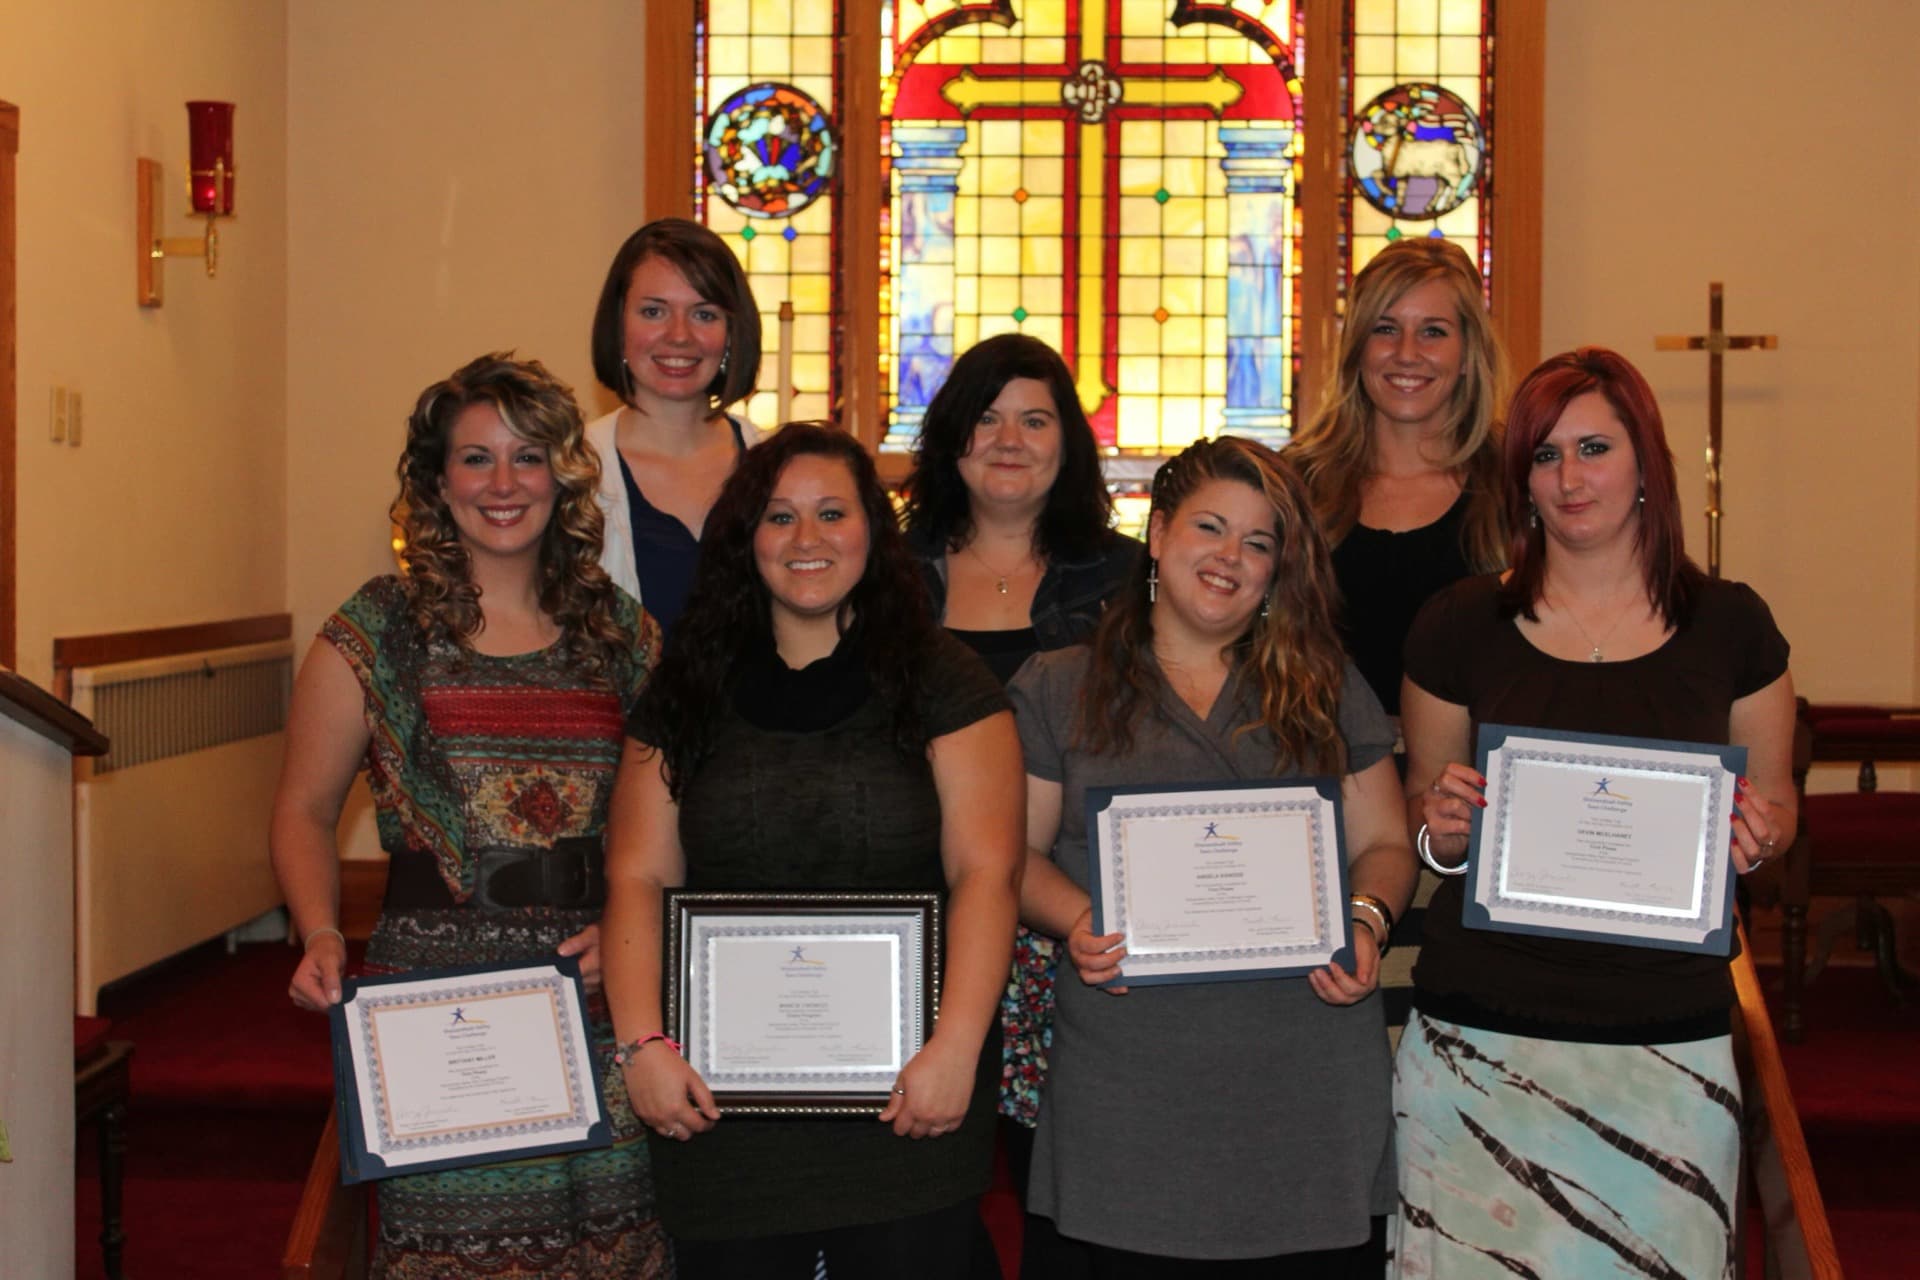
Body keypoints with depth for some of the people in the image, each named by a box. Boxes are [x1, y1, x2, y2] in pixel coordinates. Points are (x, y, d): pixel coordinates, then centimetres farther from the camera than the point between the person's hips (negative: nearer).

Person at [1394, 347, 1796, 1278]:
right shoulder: (1461, 625, 3)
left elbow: (1775, 800, 14)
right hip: (1482, 1039, 0)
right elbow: (1418, 798, 13)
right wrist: (1438, 825, -9)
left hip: (1669, 1043, 1)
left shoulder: (1729, 625, 5)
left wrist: (1758, 834, -7)